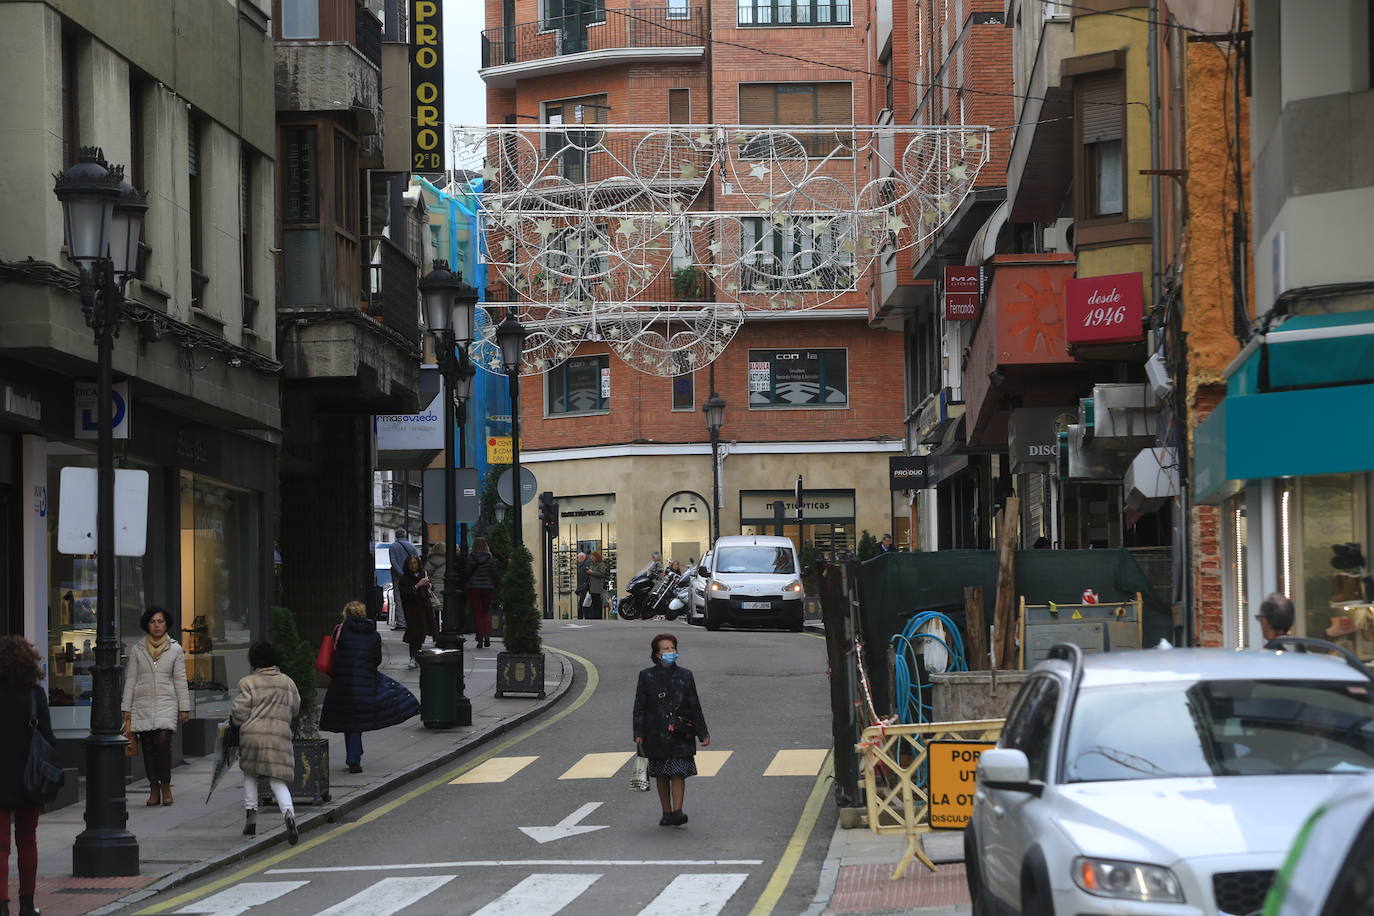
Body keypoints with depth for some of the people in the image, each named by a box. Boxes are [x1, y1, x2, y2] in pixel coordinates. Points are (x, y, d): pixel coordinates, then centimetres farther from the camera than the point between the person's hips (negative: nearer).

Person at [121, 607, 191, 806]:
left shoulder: (175, 649, 7)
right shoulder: (137, 649, 8)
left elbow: (180, 680, 7)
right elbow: (130, 679, 9)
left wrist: (184, 707, 3)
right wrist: (126, 709, 6)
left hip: (166, 703, -2)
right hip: (143, 703, 2)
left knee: (163, 741, -18)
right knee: (147, 746, -1)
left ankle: (165, 785, -7)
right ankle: (154, 789, 8)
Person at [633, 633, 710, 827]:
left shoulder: (685, 676, 6)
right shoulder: (647, 676, 4)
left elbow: (694, 707, 11)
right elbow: (639, 707, 4)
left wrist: (702, 733, 8)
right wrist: (639, 733, -3)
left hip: (680, 735, -1)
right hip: (656, 734, 1)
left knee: (678, 773, -11)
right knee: (661, 775, 7)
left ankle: (677, 811, -16)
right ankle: (666, 813, 16)